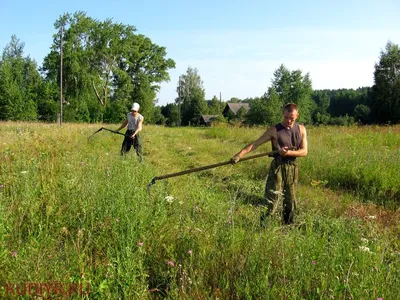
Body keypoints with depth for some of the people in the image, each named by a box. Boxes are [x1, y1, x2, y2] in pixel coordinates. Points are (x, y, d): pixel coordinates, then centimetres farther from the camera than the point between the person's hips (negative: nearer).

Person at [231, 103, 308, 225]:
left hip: (292, 168, 4)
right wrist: (239, 155, -24)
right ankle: (261, 224, -1)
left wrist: (289, 152, -19)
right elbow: (255, 144, -12)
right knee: (271, 199, -7)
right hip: (278, 167, -4)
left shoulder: (301, 129, 4)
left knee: (290, 200, 13)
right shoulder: (274, 130, -7)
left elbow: (304, 151, 0)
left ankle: (288, 225, 26)